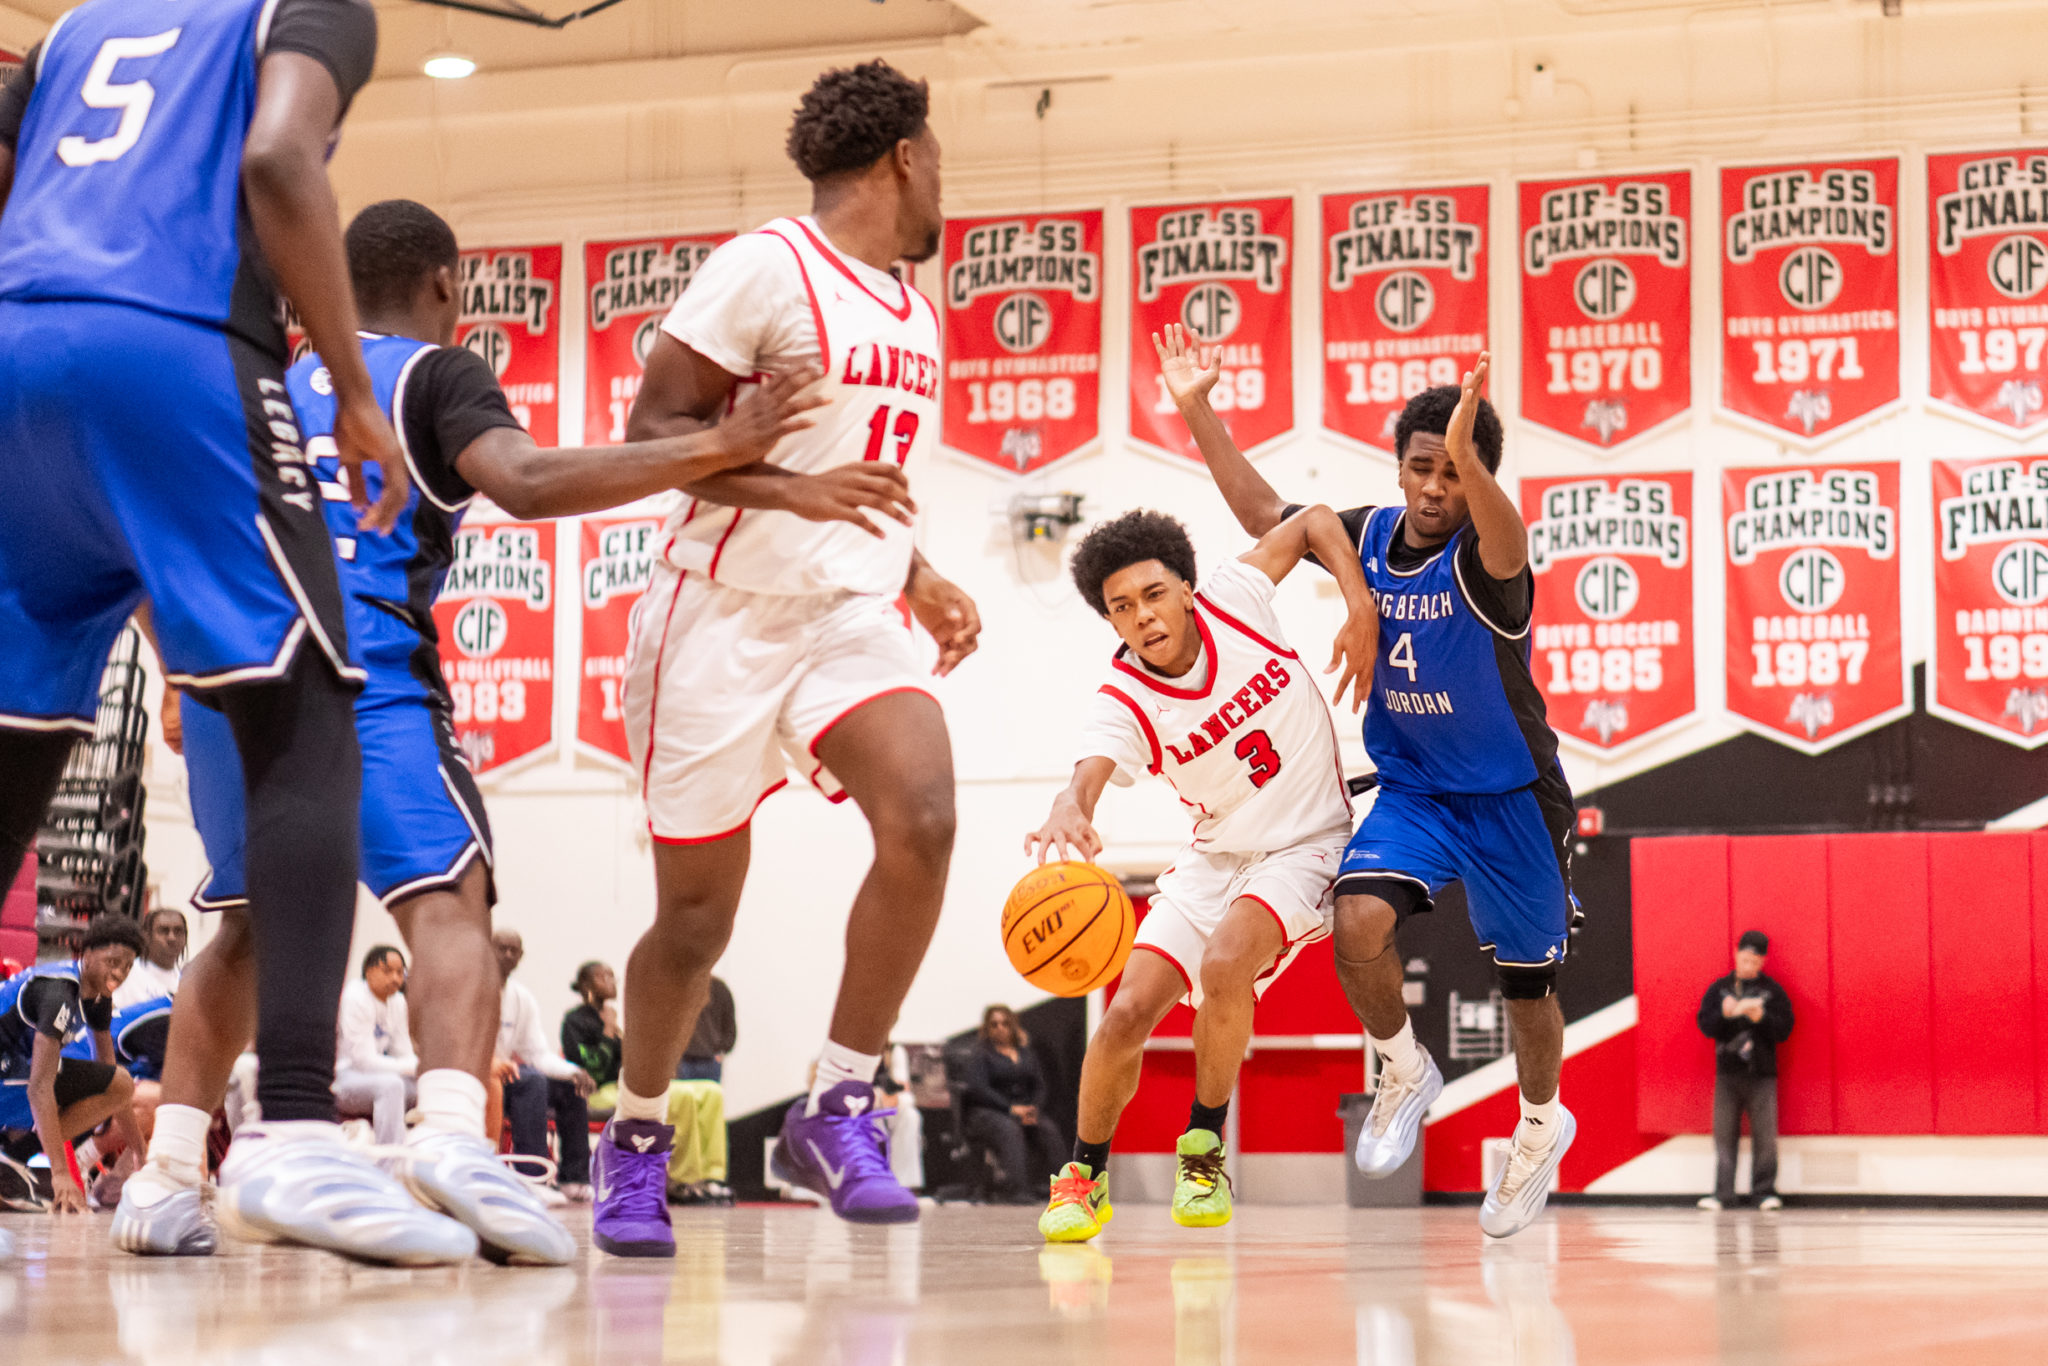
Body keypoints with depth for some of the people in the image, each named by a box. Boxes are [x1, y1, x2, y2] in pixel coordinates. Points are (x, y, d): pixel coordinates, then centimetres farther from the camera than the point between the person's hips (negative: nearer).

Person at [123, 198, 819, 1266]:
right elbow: (526, 484, -12)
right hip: (358, 665, -6)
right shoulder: (437, 373, 8)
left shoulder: (272, 389, 27)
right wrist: (717, 448, -14)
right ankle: (451, 1132, -38)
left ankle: (167, 1176, 12)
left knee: (246, 924, 19)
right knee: (446, 898, -13)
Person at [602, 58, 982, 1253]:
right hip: (725, 614, -5)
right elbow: (655, 429, -13)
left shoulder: (917, 311, 16)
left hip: (850, 617, 5)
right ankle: (637, 1142, 27)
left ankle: (839, 1110, -11)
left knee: (923, 819, -23)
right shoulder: (766, 268, -9)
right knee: (698, 913, 3)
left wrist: (921, 580, 12)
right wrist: (793, 488, -26)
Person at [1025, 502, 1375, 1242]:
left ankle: (1204, 1154, -9)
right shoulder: (1123, 703, -15)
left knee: (1223, 966, -29)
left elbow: (1313, 521, 3)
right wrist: (1069, 812, -61)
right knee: (1129, 1012, -11)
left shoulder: (1232, 598, -13)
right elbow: (1087, 776, -36)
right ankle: (1084, 1175, 13)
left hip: (1307, 844, -2)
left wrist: (1360, 608, -11)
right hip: (1215, 854, 2)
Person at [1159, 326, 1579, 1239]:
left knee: (1525, 980, 8)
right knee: (1357, 923, -21)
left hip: (1510, 798, -4)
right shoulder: (1369, 536, -5)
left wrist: (1469, 456, -68)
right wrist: (1197, 410, 2)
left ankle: (1542, 1124, 37)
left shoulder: (1485, 559, -23)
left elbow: (1506, 542, -49)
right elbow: (1263, 515, 7)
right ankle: (1405, 1074, 6)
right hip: (1411, 788, 4)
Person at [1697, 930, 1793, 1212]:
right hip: (1727, 1073, 2)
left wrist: (1760, 1017, -16)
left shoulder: (1772, 991, 5)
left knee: (1764, 1136, -5)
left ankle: (1764, 1191, 1)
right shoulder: (1719, 989, 9)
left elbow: (1784, 1029, 0)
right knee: (1724, 1135, 1)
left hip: (1762, 1075, -1)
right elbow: (1706, 1025, 3)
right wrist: (1725, 1014, -16)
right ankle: (1722, 1193, 5)